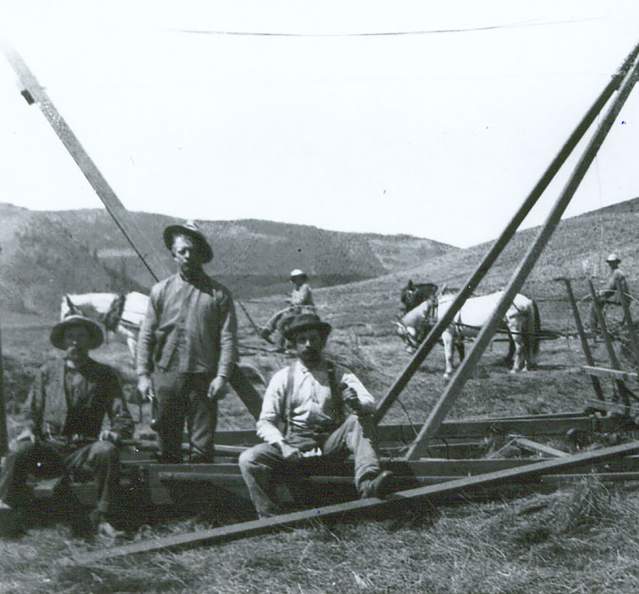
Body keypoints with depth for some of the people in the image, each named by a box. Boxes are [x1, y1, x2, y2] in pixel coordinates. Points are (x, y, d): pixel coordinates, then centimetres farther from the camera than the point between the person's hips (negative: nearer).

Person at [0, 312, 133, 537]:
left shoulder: (104, 375, 11)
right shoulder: (47, 371, 16)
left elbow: (124, 420, 7)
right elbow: (31, 411, 17)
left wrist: (113, 432, -16)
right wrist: (28, 429, -6)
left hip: (83, 450, -1)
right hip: (48, 446, 1)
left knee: (107, 452, -34)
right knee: (19, 453, -32)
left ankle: (101, 518, -21)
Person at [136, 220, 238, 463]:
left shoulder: (218, 294, 2)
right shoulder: (161, 290, 7)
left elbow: (228, 339, -2)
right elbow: (146, 336, 7)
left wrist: (222, 376, -11)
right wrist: (143, 374, 0)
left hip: (203, 379, -1)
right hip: (166, 375, 2)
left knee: (202, 447, 2)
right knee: (168, 445, 8)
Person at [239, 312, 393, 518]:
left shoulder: (340, 376, 8)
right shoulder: (282, 378, 7)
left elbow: (370, 403, -7)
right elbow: (265, 422, 3)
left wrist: (357, 403, -32)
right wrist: (281, 445, -17)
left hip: (331, 442, 0)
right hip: (294, 442, 0)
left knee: (359, 421, -27)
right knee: (248, 459, -24)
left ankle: (367, 483, -44)